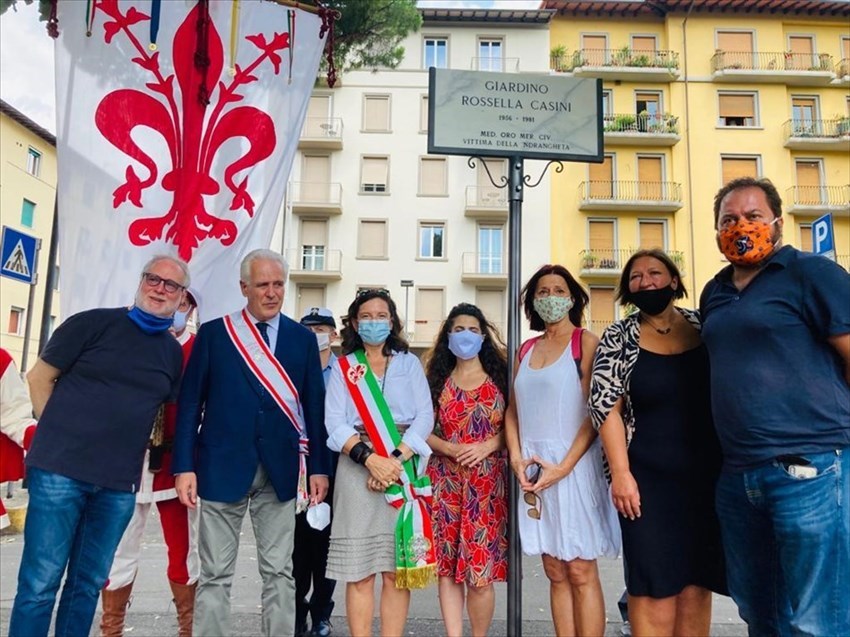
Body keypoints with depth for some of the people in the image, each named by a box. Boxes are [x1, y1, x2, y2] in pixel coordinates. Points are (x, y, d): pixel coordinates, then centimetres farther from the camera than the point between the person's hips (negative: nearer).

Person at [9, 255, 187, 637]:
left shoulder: (173, 352, 9)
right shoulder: (94, 323, -2)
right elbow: (39, 377, 2)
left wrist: (141, 444, 7)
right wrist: (58, 435, 0)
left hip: (119, 484, 4)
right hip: (59, 469, -3)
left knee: (88, 584, 14)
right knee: (40, 582, 2)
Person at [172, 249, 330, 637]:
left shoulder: (303, 339, 5)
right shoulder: (213, 333, 2)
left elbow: (315, 407, 5)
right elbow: (190, 404, 1)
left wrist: (319, 467, 1)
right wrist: (185, 467, -5)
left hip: (281, 469, 1)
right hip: (223, 466, -1)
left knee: (279, 573, 10)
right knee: (215, 574, 10)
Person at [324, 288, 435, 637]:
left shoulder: (409, 363, 11)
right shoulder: (343, 367, 10)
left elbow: (424, 417, 1)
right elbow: (334, 423, -2)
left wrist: (395, 459, -12)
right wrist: (370, 458, -16)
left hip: (404, 469, 1)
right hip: (357, 468, 0)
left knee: (398, 570, 3)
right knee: (359, 572, 2)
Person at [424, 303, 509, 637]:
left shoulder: (500, 378, 4)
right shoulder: (437, 380, 7)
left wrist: (487, 446, -13)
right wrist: (451, 449, -11)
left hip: (487, 483, -1)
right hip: (445, 481, 1)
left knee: (480, 571, 0)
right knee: (447, 566, 4)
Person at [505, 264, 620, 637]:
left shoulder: (585, 342, -3)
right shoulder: (525, 350, 13)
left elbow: (595, 412, -10)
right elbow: (513, 412, 12)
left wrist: (564, 466, -16)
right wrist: (516, 459, -3)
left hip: (574, 463, -5)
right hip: (534, 468, 5)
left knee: (581, 572, 1)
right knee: (556, 573, 11)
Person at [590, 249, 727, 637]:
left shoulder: (703, 327, 6)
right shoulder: (618, 337, 0)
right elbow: (605, 405, -5)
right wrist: (621, 473, -12)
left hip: (707, 475, 3)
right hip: (648, 479, -2)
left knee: (697, 585, 8)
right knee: (656, 587, 0)